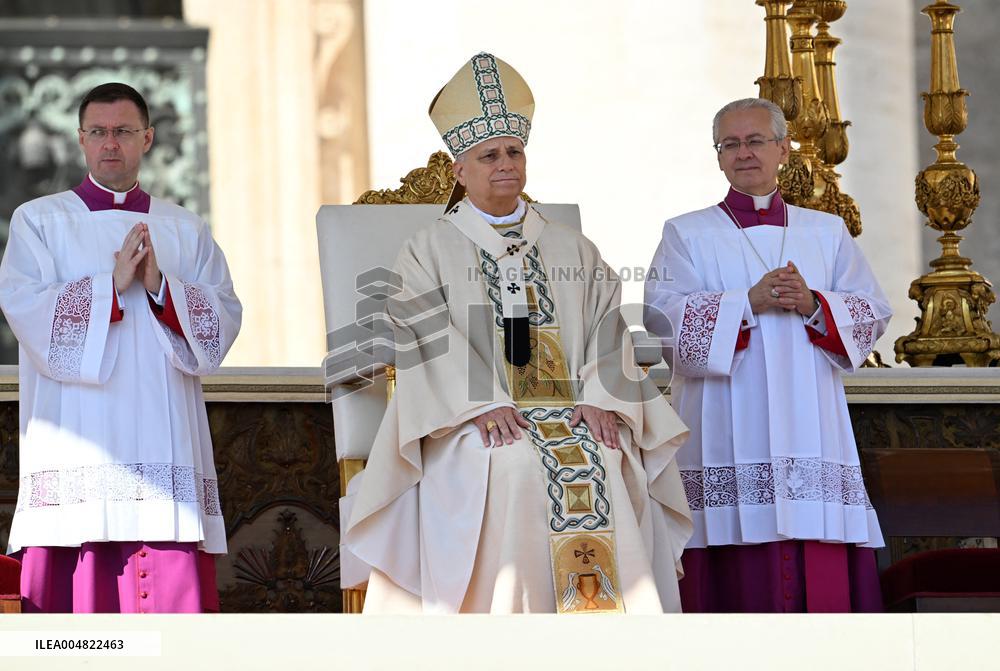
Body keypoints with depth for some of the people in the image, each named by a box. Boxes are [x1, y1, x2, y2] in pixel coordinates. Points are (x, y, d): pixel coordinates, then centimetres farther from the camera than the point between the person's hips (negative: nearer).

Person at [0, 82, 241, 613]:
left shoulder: (187, 232, 18)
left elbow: (224, 318, 6)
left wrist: (160, 287, -10)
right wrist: (112, 284, -13)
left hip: (163, 448, 2)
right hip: (75, 446, -2)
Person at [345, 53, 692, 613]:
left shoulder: (572, 249, 20)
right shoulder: (431, 251, 11)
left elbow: (606, 328, 10)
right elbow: (430, 339, -2)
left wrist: (599, 399, -9)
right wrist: (485, 404, -17)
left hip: (571, 412, 3)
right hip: (474, 422, -3)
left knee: (604, 463, -28)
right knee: (517, 466, -33)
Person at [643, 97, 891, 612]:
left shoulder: (827, 233, 17)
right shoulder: (687, 234, 10)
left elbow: (873, 313, 9)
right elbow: (661, 312, -5)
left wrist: (813, 305, -10)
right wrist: (749, 303, -14)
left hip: (810, 428, 2)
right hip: (726, 430, -2)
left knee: (822, 580, -5)